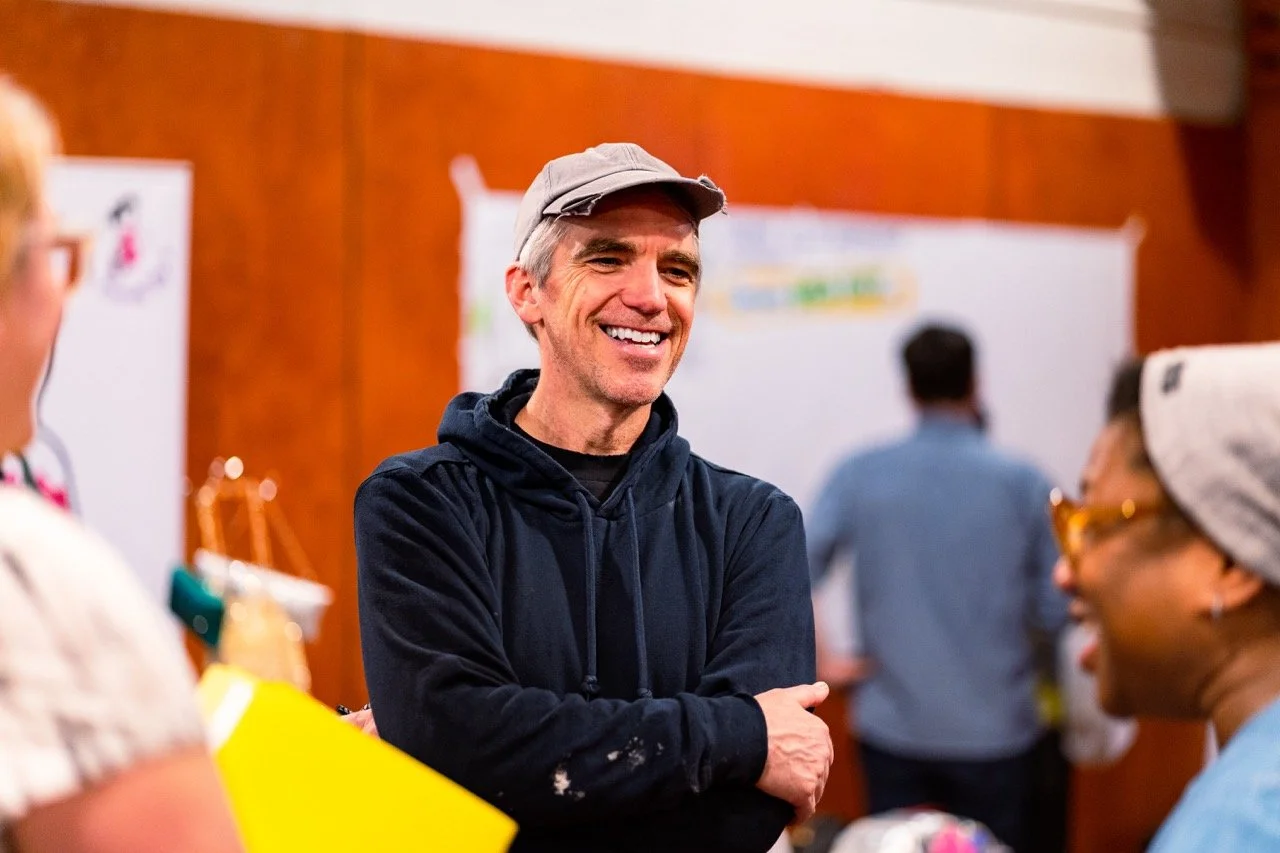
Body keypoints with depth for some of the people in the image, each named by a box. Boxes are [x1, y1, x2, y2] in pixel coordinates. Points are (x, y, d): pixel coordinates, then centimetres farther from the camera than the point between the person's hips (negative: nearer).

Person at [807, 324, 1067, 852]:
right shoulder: (1022, 483, -6)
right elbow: (1053, 613, -2)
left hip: (893, 729, 1)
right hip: (995, 730, -1)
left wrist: (821, 662, -1)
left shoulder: (859, 476, -4)